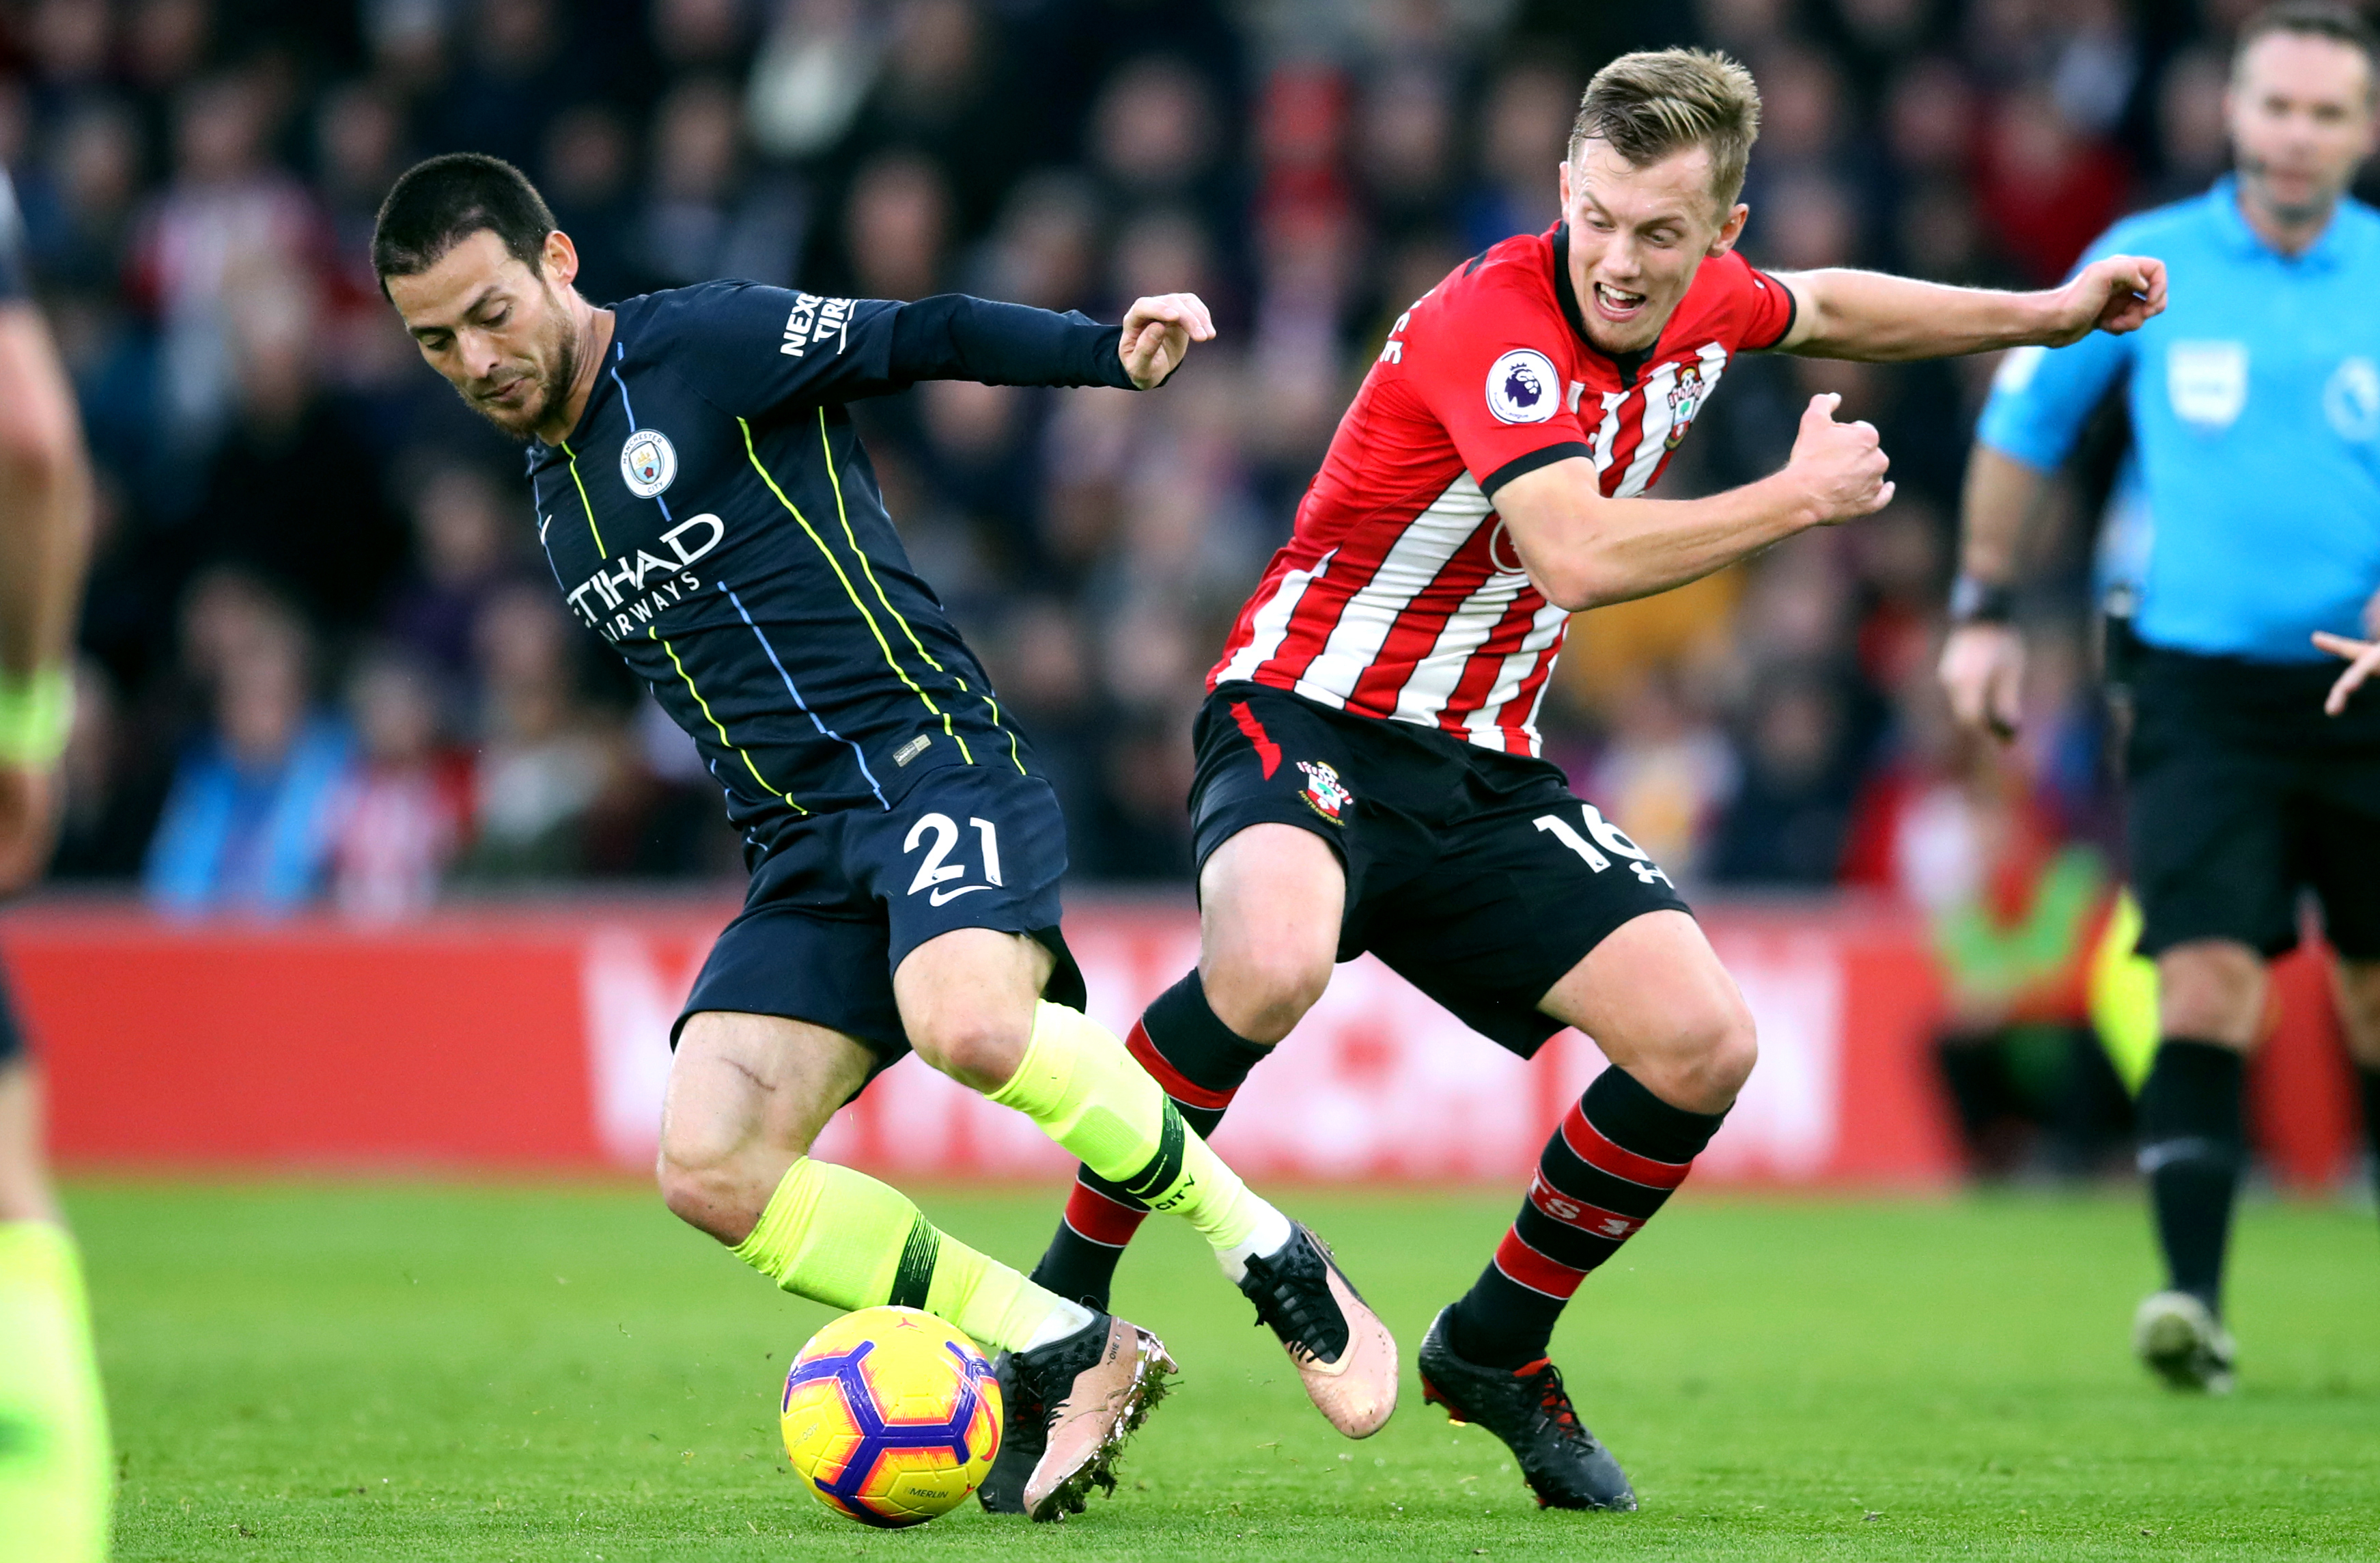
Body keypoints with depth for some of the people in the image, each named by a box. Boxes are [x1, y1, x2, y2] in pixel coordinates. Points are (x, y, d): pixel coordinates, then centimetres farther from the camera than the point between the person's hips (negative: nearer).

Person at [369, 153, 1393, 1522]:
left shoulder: (704, 344, -2)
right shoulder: (556, 496, 21)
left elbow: (924, 339, -10)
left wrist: (1110, 353, -25)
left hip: (928, 753, -7)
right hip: (801, 846, 7)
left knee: (972, 1025, -37)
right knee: (709, 1170, -15)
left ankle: (1275, 1264, -14)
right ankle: (1070, 1359, -4)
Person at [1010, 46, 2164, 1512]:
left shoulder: (1705, 307, 2)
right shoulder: (1494, 322, -23)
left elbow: (1819, 309, 27)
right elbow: (1578, 556, -35)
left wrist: (2048, 314, 29)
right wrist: (1804, 494, -23)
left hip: (1483, 774, 8)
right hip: (1310, 718, -7)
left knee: (1704, 1045, -6)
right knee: (1271, 967, -38)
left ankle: (1494, 1347, 17)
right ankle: (1062, 1296, -20)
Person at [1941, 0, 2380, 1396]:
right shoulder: (2146, 264, 1)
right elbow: (2025, 420, 13)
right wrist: (1986, 608, 11)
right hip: (2201, 688, -1)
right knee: (2208, 985, -16)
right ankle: (2196, 1303, -21)